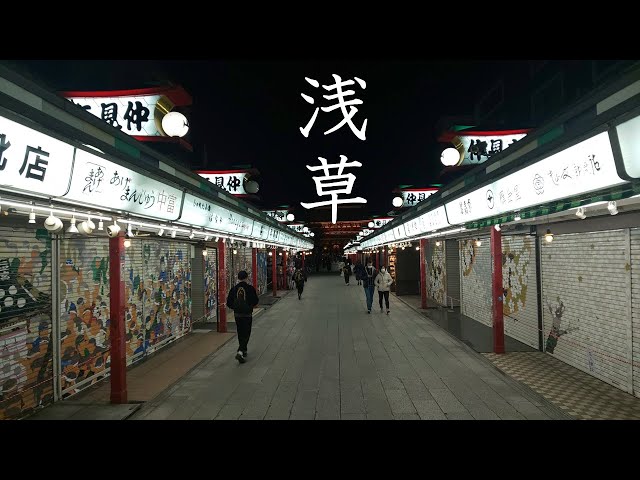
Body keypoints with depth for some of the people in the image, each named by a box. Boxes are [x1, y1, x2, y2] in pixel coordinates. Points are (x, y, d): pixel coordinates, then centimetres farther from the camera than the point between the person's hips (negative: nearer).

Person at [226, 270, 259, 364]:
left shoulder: (234, 289, -2)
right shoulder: (250, 288, -12)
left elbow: (229, 303, 0)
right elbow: (255, 301, -7)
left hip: (237, 315, 4)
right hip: (247, 315, -4)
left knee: (240, 334, 18)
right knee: (246, 334, 1)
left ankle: (243, 351, 31)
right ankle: (240, 352, -16)